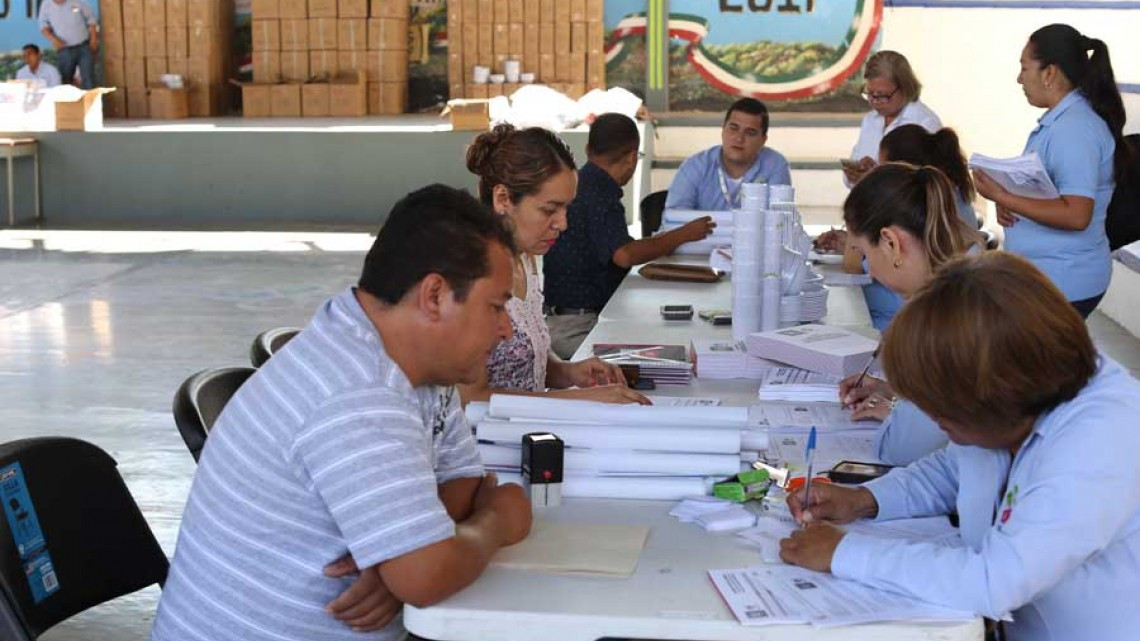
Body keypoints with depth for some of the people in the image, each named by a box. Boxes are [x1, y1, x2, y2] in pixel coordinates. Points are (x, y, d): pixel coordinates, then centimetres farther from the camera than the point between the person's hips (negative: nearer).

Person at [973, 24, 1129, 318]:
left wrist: (1002, 197, -24)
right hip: (1042, 274, 10)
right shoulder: (1058, 120, 10)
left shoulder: (1074, 129, -21)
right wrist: (1008, 200, 1)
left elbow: (1076, 215, -28)